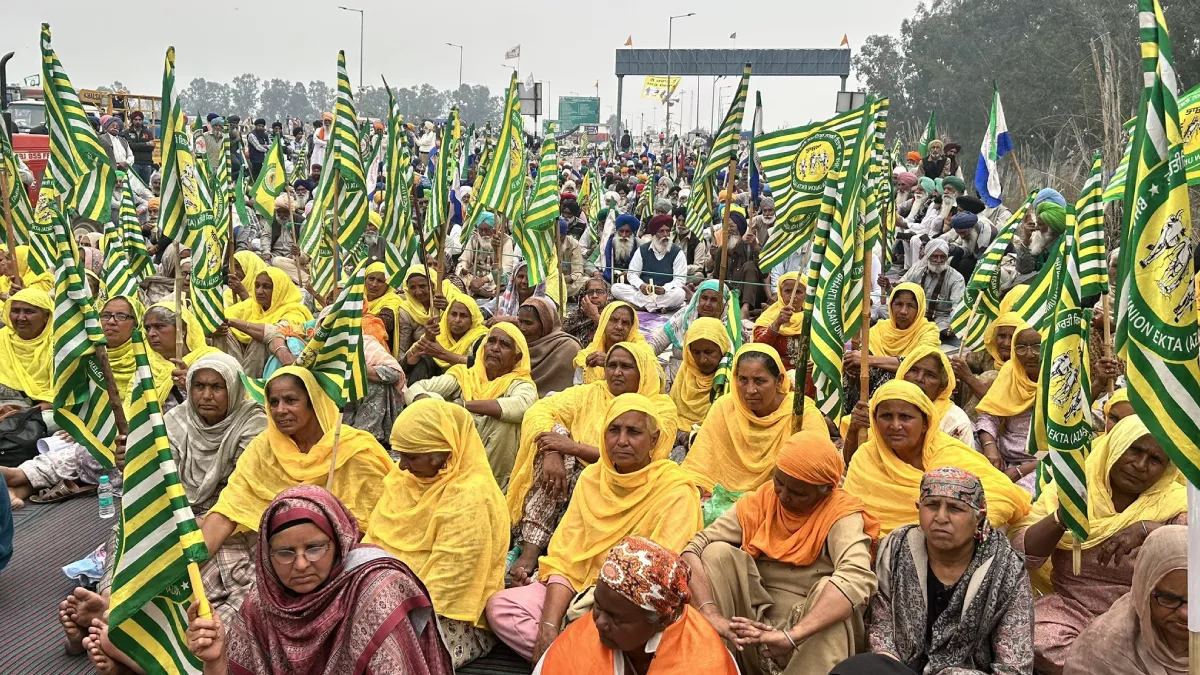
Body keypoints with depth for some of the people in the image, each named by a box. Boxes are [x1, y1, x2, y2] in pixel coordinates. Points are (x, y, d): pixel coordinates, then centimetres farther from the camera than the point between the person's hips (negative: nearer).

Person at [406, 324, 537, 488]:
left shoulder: (520, 383, -4)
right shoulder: (464, 375, 5)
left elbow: (524, 406, -30)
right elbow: (414, 390, -5)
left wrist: (463, 405, -30)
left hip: (493, 469, -2)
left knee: (505, 420, -28)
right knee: (433, 400, -14)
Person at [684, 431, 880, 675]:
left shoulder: (842, 515, -12)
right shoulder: (759, 502, -1)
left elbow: (857, 578, -34)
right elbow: (694, 549, -12)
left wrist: (791, 636, -47)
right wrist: (711, 614, -30)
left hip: (813, 640, -4)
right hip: (752, 628, 4)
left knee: (830, 589, -31)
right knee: (718, 553, -15)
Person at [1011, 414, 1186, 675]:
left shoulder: (1176, 503, 0)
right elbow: (1020, 554, -6)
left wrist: (1149, 529, -32)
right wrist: (1060, 519, -24)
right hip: (1069, 607, 0)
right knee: (1040, 644, -29)